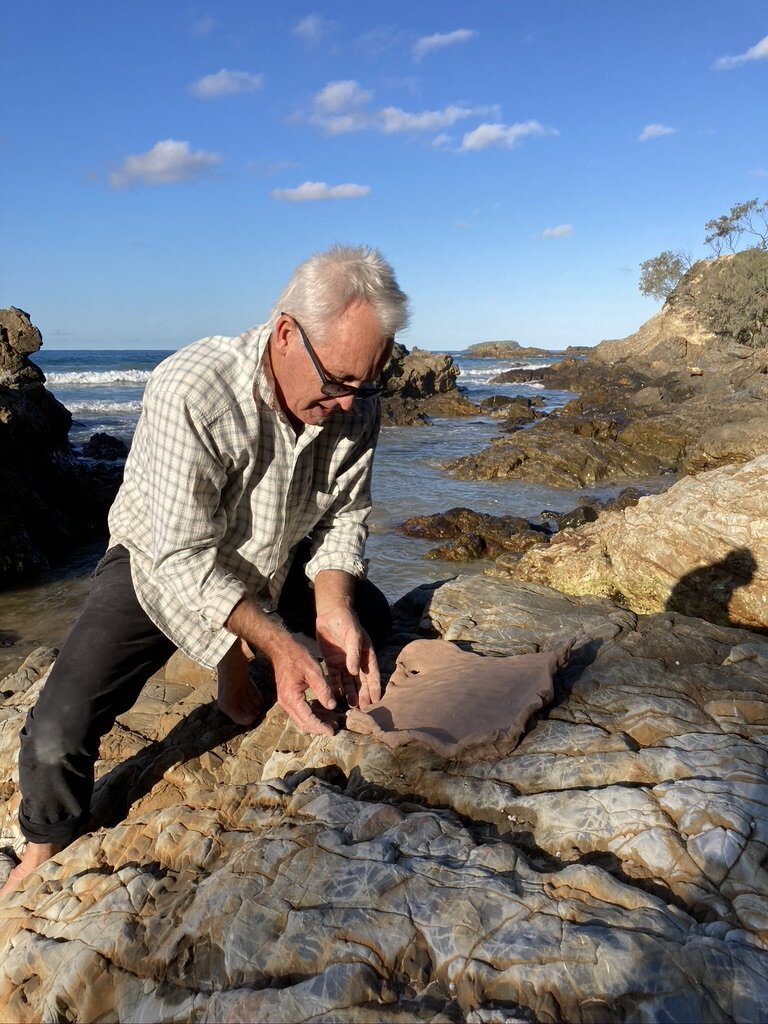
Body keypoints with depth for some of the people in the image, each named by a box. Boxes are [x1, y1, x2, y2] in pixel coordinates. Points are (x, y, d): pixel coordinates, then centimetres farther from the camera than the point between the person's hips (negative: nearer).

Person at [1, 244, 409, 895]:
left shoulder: (356, 408, -18)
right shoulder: (191, 390, -36)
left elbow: (342, 516, -7)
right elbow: (188, 557, -33)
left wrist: (332, 611, -24)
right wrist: (278, 644, -40)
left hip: (270, 560, 5)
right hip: (162, 562, -5)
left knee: (368, 617, 6)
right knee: (58, 734, -16)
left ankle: (235, 667, 23)